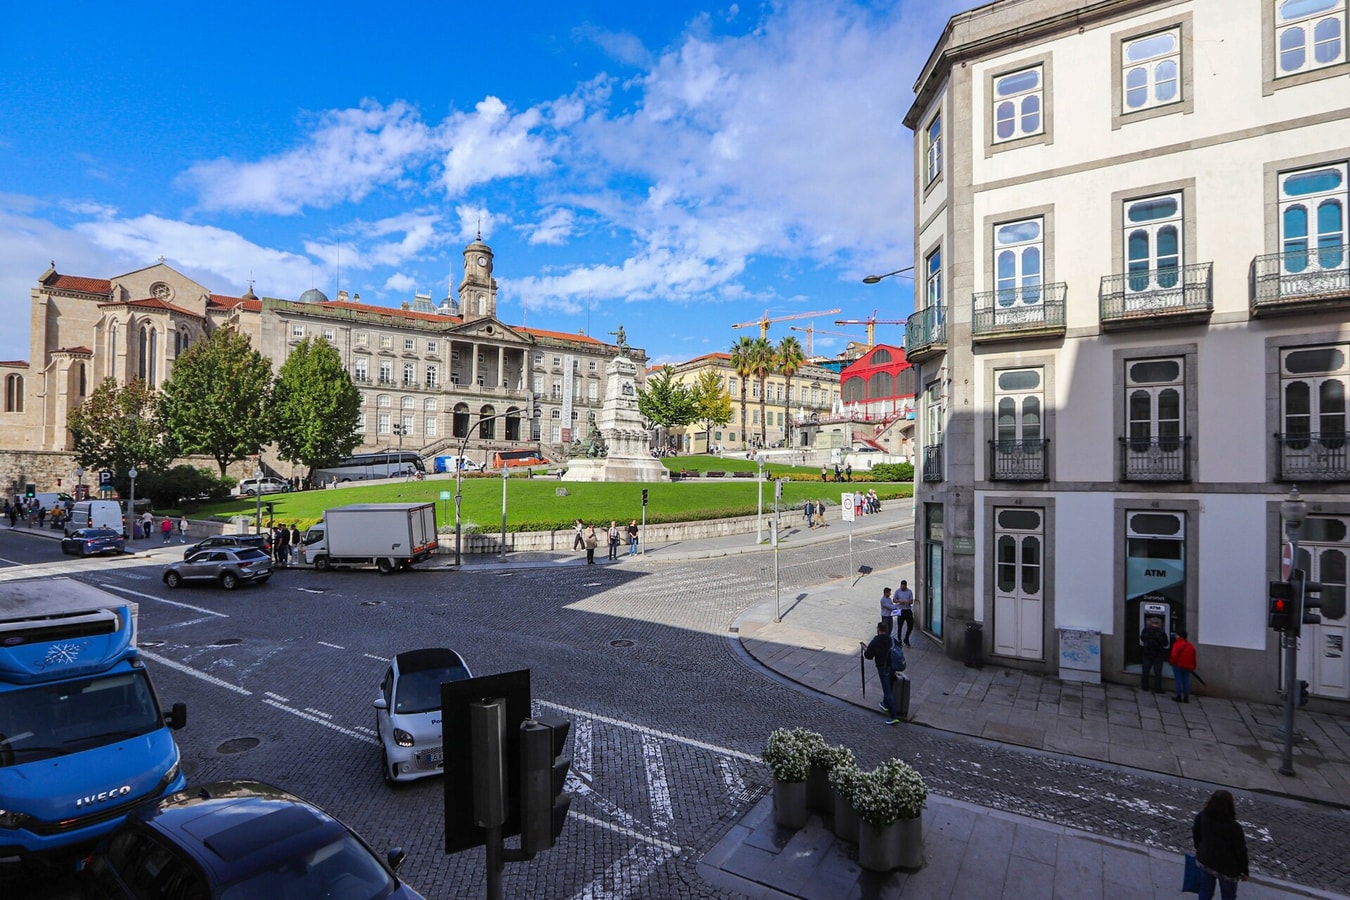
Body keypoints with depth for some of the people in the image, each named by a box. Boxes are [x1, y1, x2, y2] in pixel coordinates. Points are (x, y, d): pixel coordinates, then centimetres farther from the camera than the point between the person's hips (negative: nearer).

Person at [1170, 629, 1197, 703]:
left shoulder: (1177, 644, -15)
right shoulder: (1191, 645, 7)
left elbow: (1174, 655, -19)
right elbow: (1193, 658, 11)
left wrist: (1171, 661, -2)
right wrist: (1193, 667, 19)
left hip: (1178, 665, -6)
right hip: (1188, 667, 6)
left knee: (1179, 681, 0)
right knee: (1186, 681, 9)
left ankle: (1179, 696, 3)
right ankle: (1186, 697, 11)